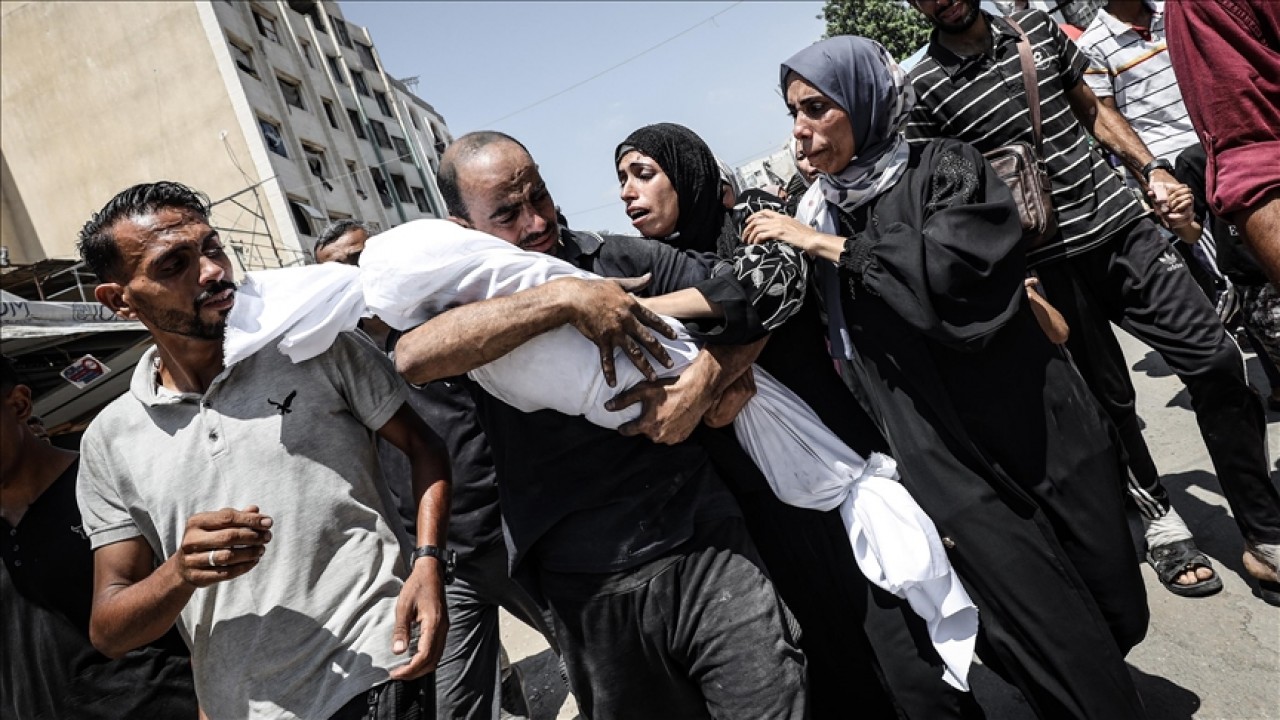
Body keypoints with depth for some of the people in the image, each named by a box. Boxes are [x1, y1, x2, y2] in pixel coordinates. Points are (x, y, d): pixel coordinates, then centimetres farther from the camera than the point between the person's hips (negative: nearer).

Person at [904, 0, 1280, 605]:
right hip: (1053, 260, -4)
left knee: (1215, 360, -2)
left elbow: (1092, 111, 19)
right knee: (1111, 398, 7)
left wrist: (1151, 168, 8)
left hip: (1118, 219, 4)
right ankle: (1159, 519, 30)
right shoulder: (924, 88, -5)